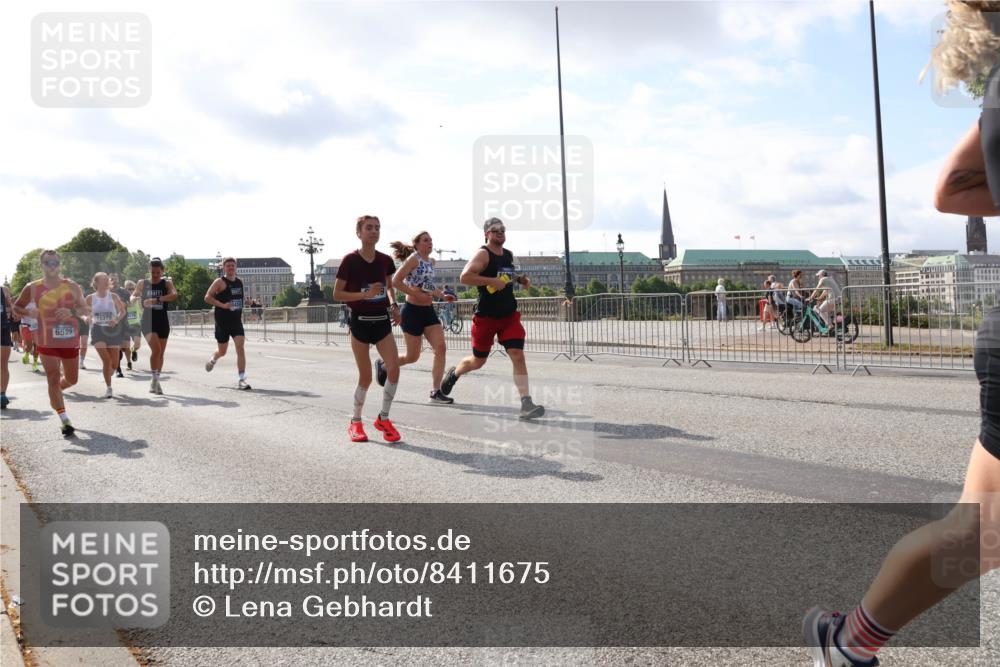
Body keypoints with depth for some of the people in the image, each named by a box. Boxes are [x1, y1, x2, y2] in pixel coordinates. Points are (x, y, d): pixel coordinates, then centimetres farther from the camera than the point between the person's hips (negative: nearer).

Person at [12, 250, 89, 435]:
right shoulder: (32, 288, -1)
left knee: (72, 380, 12)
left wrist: (72, 312, -16)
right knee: (53, 380, -7)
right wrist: (28, 312, -11)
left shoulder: (72, 287, 0)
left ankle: (54, 393, 46)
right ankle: (64, 420, -2)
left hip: (70, 341, 2)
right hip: (47, 342, -2)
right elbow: (16, 307, 10)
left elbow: (86, 310, 4)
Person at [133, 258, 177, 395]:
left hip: (162, 321, 2)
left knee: (160, 353, 9)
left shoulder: (167, 283, -1)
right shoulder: (142, 283, 2)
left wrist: (156, 299, -32)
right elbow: (132, 297, 4)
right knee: (156, 349, -19)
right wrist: (138, 299, -21)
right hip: (148, 321, -2)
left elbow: (174, 295, -19)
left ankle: (156, 381, 24)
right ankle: (154, 379, -6)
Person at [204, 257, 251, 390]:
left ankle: (242, 380, -12)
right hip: (222, 322, -4)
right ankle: (212, 360, 46)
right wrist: (222, 305, -24)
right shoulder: (220, 282, -7)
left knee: (241, 348, -12)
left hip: (237, 322, 4)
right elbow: (207, 298, -14)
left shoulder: (240, 282, 11)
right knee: (222, 351, 9)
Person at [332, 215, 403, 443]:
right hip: (360, 322, -4)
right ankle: (355, 422, 22)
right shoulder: (350, 260, -10)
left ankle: (383, 419, 7)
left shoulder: (385, 260, 3)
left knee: (394, 368, -11)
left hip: (382, 321, 4)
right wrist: (365, 294, -20)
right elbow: (337, 294, -9)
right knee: (365, 377, 1)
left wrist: (393, 305, 3)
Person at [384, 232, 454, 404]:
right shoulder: (414, 259, -10)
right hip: (413, 311, -7)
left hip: (429, 311, 7)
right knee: (413, 357, 2)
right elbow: (396, 281, -19)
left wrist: (442, 295, 15)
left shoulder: (431, 261, 13)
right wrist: (417, 295, -21)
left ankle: (436, 392, -6)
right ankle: (383, 364, 30)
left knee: (441, 348, -9)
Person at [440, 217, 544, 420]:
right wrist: (493, 281, -28)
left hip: (509, 315, 5)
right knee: (478, 361, 11)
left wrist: (521, 280, 10)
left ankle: (526, 404, -15)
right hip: (485, 317, -5)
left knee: (518, 356, -12)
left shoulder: (509, 255, 10)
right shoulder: (483, 254, -12)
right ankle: (453, 373, 43)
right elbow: (465, 277, -25)